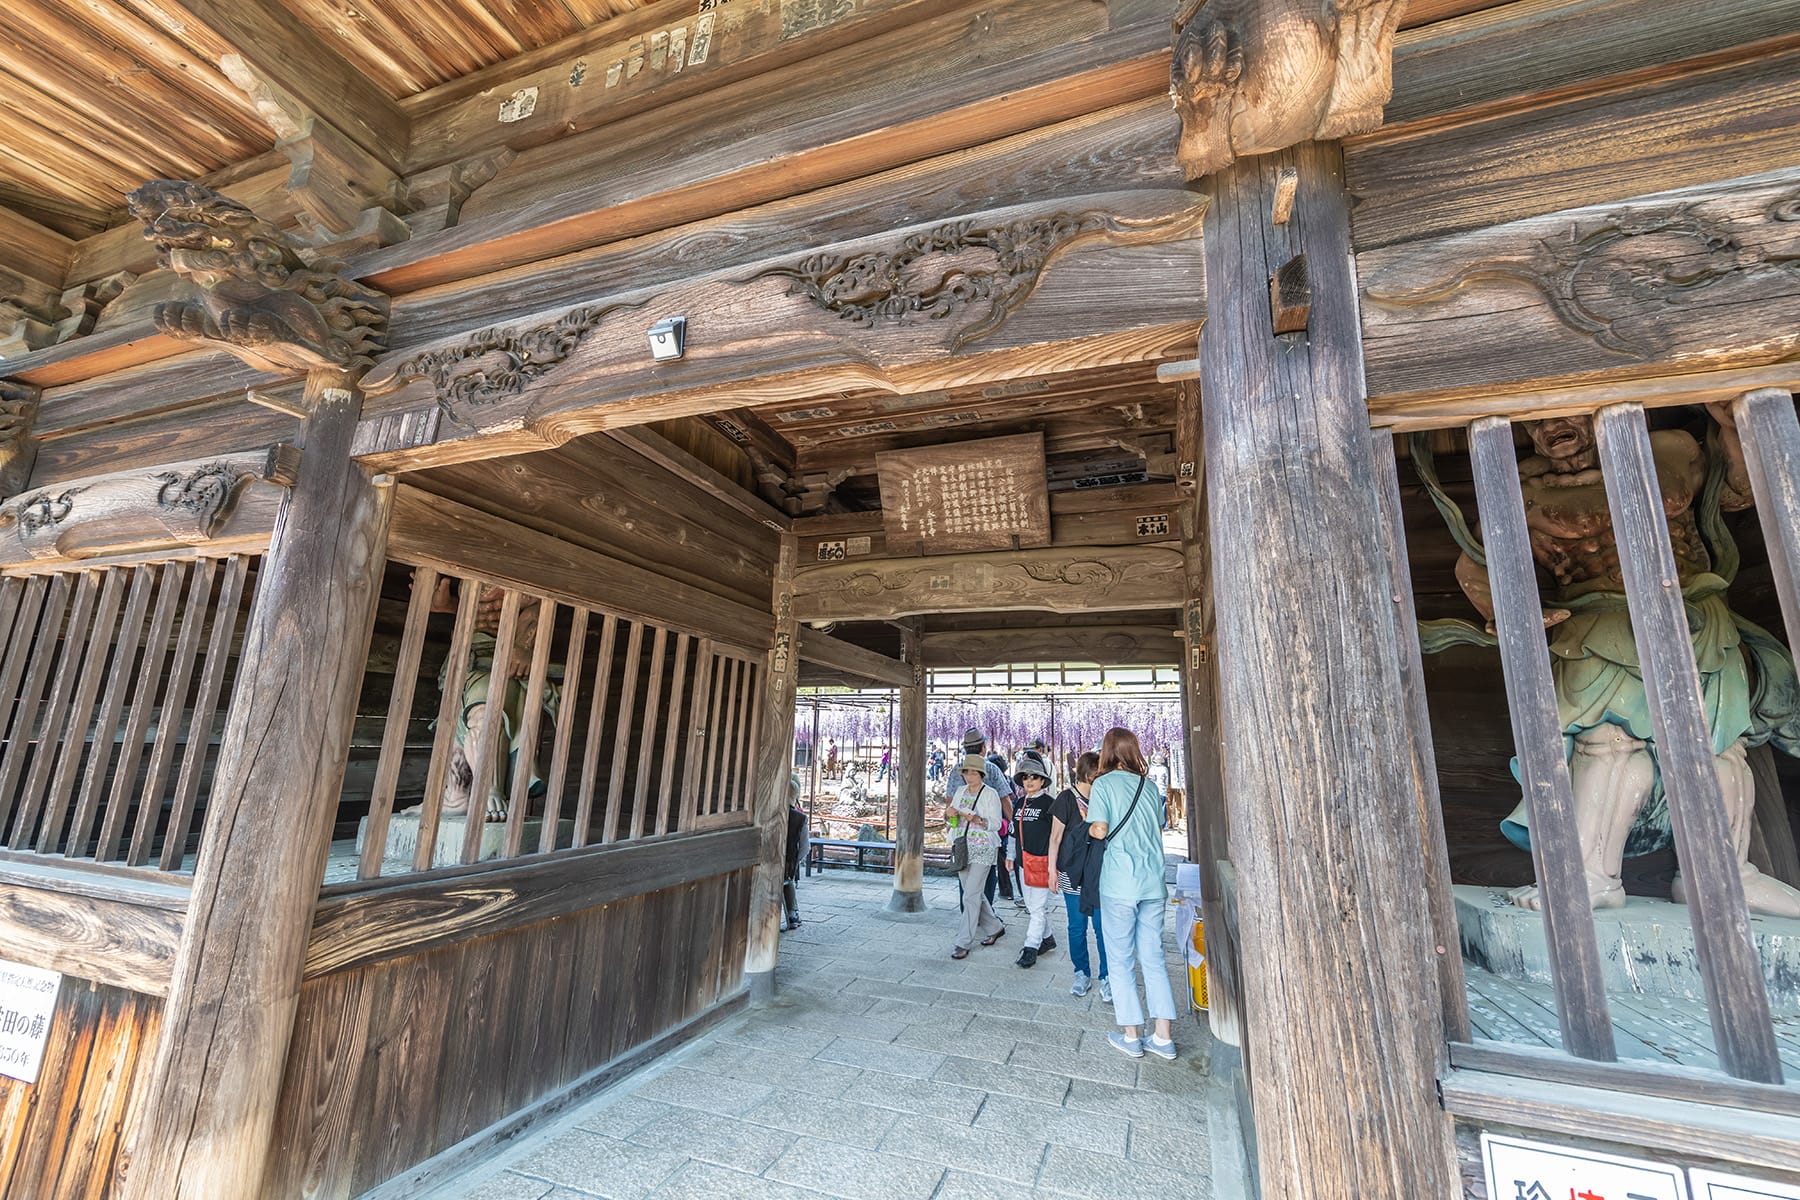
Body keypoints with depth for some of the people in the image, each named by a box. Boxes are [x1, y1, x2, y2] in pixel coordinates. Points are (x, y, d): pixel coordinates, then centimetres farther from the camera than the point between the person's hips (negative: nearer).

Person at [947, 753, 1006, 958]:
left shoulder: (990, 794, -8)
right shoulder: (960, 791, 9)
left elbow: (996, 824, -11)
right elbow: (951, 822, 12)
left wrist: (977, 820, -27)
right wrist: (949, 814, -11)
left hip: (982, 849, -6)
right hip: (962, 848, 6)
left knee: (971, 895, -8)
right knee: (974, 894, 14)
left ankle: (963, 942, 0)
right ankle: (995, 927, 34)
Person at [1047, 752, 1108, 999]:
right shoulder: (1067, 798, -6)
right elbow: (1055, 837, -3)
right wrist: (1052, 869, -4)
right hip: (1073, 874, -2)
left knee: (1102, 926, 1)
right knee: (1077, 927, 9)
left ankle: (1107, 978, 13)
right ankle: (1082, 974, 25)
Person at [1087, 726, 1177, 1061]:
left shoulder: (1104, 784, -8)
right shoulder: (1150, 786, 8)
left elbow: (1100, 830, -16)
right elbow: (1159, 830, 14)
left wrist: (1088, 825, 4)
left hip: (1119, 885, -5)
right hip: (1153, 883, 5)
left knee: (1122, 961, 9)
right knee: (1153, 958, 14)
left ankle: (1131, 1036, 17)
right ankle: (1164, 1038, 19)